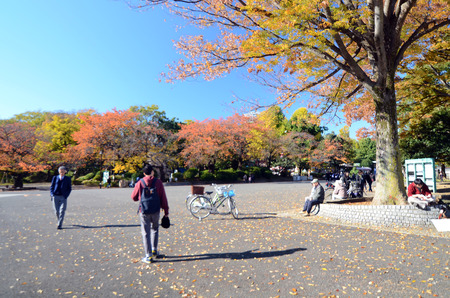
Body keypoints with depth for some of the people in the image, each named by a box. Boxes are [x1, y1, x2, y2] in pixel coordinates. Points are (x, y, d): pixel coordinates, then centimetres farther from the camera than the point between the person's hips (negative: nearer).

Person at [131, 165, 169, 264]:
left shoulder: (140, 183, -5)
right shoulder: (158, 182, -5)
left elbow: (134, 197, 4)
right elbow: (163, 198, -4)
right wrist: (166, 211, 2)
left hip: (144, 211, -1)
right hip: (155, 211, 1)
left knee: (146, 233, 7)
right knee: (155, 229, 24)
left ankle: (148, 256, 9)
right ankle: (154, 250, 26)